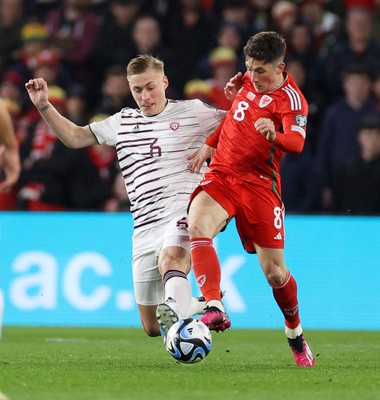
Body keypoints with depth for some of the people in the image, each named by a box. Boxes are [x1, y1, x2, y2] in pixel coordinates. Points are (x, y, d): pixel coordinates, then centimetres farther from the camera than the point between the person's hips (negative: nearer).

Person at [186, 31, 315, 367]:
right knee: (197, 227, -28)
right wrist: (210, 145, 20)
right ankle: (214, 308, -40)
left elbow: (297, 143, -28)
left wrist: (275, 134, -49)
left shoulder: (290, 99, -12)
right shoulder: (248, 81, 8)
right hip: (221, 176, 4)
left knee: (274, 271, 0)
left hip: (259, 185, -4)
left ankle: (296, 333, 26)